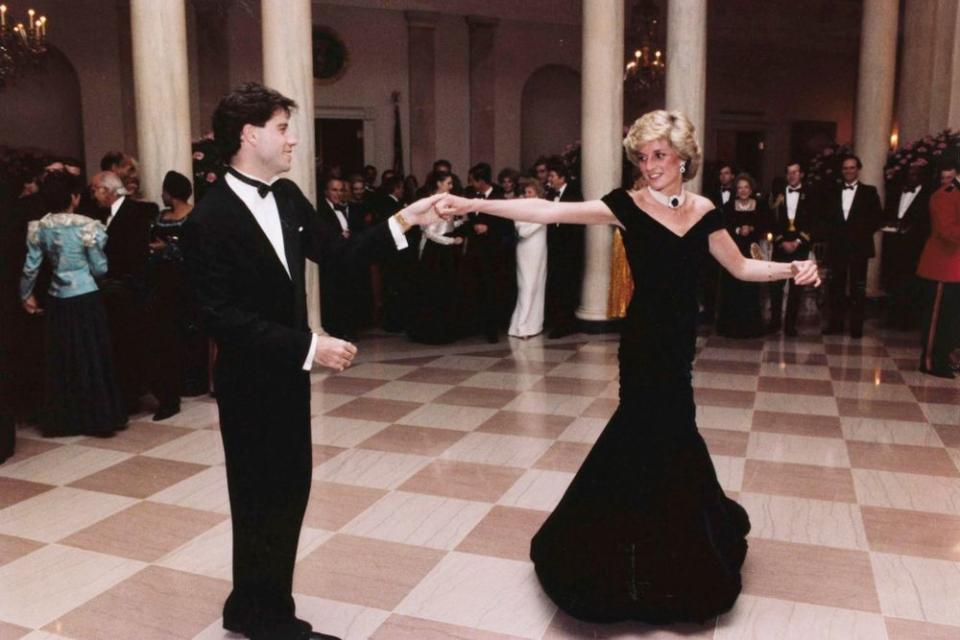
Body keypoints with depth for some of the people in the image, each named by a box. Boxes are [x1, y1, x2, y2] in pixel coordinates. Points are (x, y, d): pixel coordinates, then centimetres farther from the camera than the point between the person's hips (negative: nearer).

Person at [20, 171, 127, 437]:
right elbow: (100, 268, -7)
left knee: (61, 359, 13)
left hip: (57, 300, 4)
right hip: (85, 297, -4)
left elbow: (31, 267, 4)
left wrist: (26, 295, 19)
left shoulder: (38, 227, 0)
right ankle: (99, 417, 12)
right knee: (92, 357, 6)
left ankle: (61, 420, 20)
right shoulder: (86, 225, -13)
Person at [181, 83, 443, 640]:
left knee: (290, 490, 17)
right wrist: (309, 346, -26)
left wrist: (405, 221, 0)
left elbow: (338, 254, 8)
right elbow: (223, 318, -24)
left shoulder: (287, 197, 4)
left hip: (288, 375, 8)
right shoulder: (211, 219, -20)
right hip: (250, 383, -8)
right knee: (262, 498, 8)